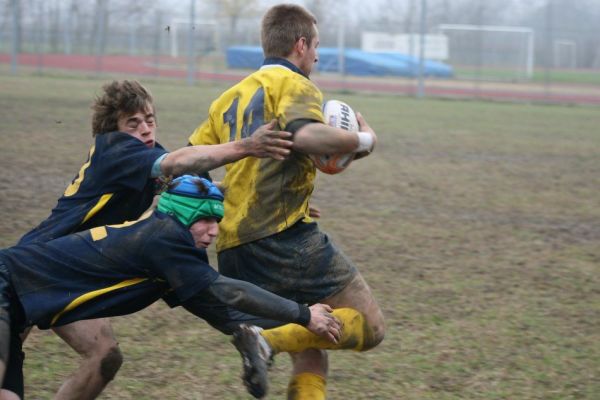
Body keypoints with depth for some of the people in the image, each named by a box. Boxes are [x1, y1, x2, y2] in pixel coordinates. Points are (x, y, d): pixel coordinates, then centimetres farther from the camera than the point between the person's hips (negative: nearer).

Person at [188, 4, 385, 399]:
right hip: (284, 237, -8)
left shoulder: (230, 98, 23)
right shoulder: (294, 85, -1)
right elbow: (306, 135, -22)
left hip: (233, 251, 8)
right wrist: (363, 140, -8)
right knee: (370, 328, -6)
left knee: (310, 355, 17)